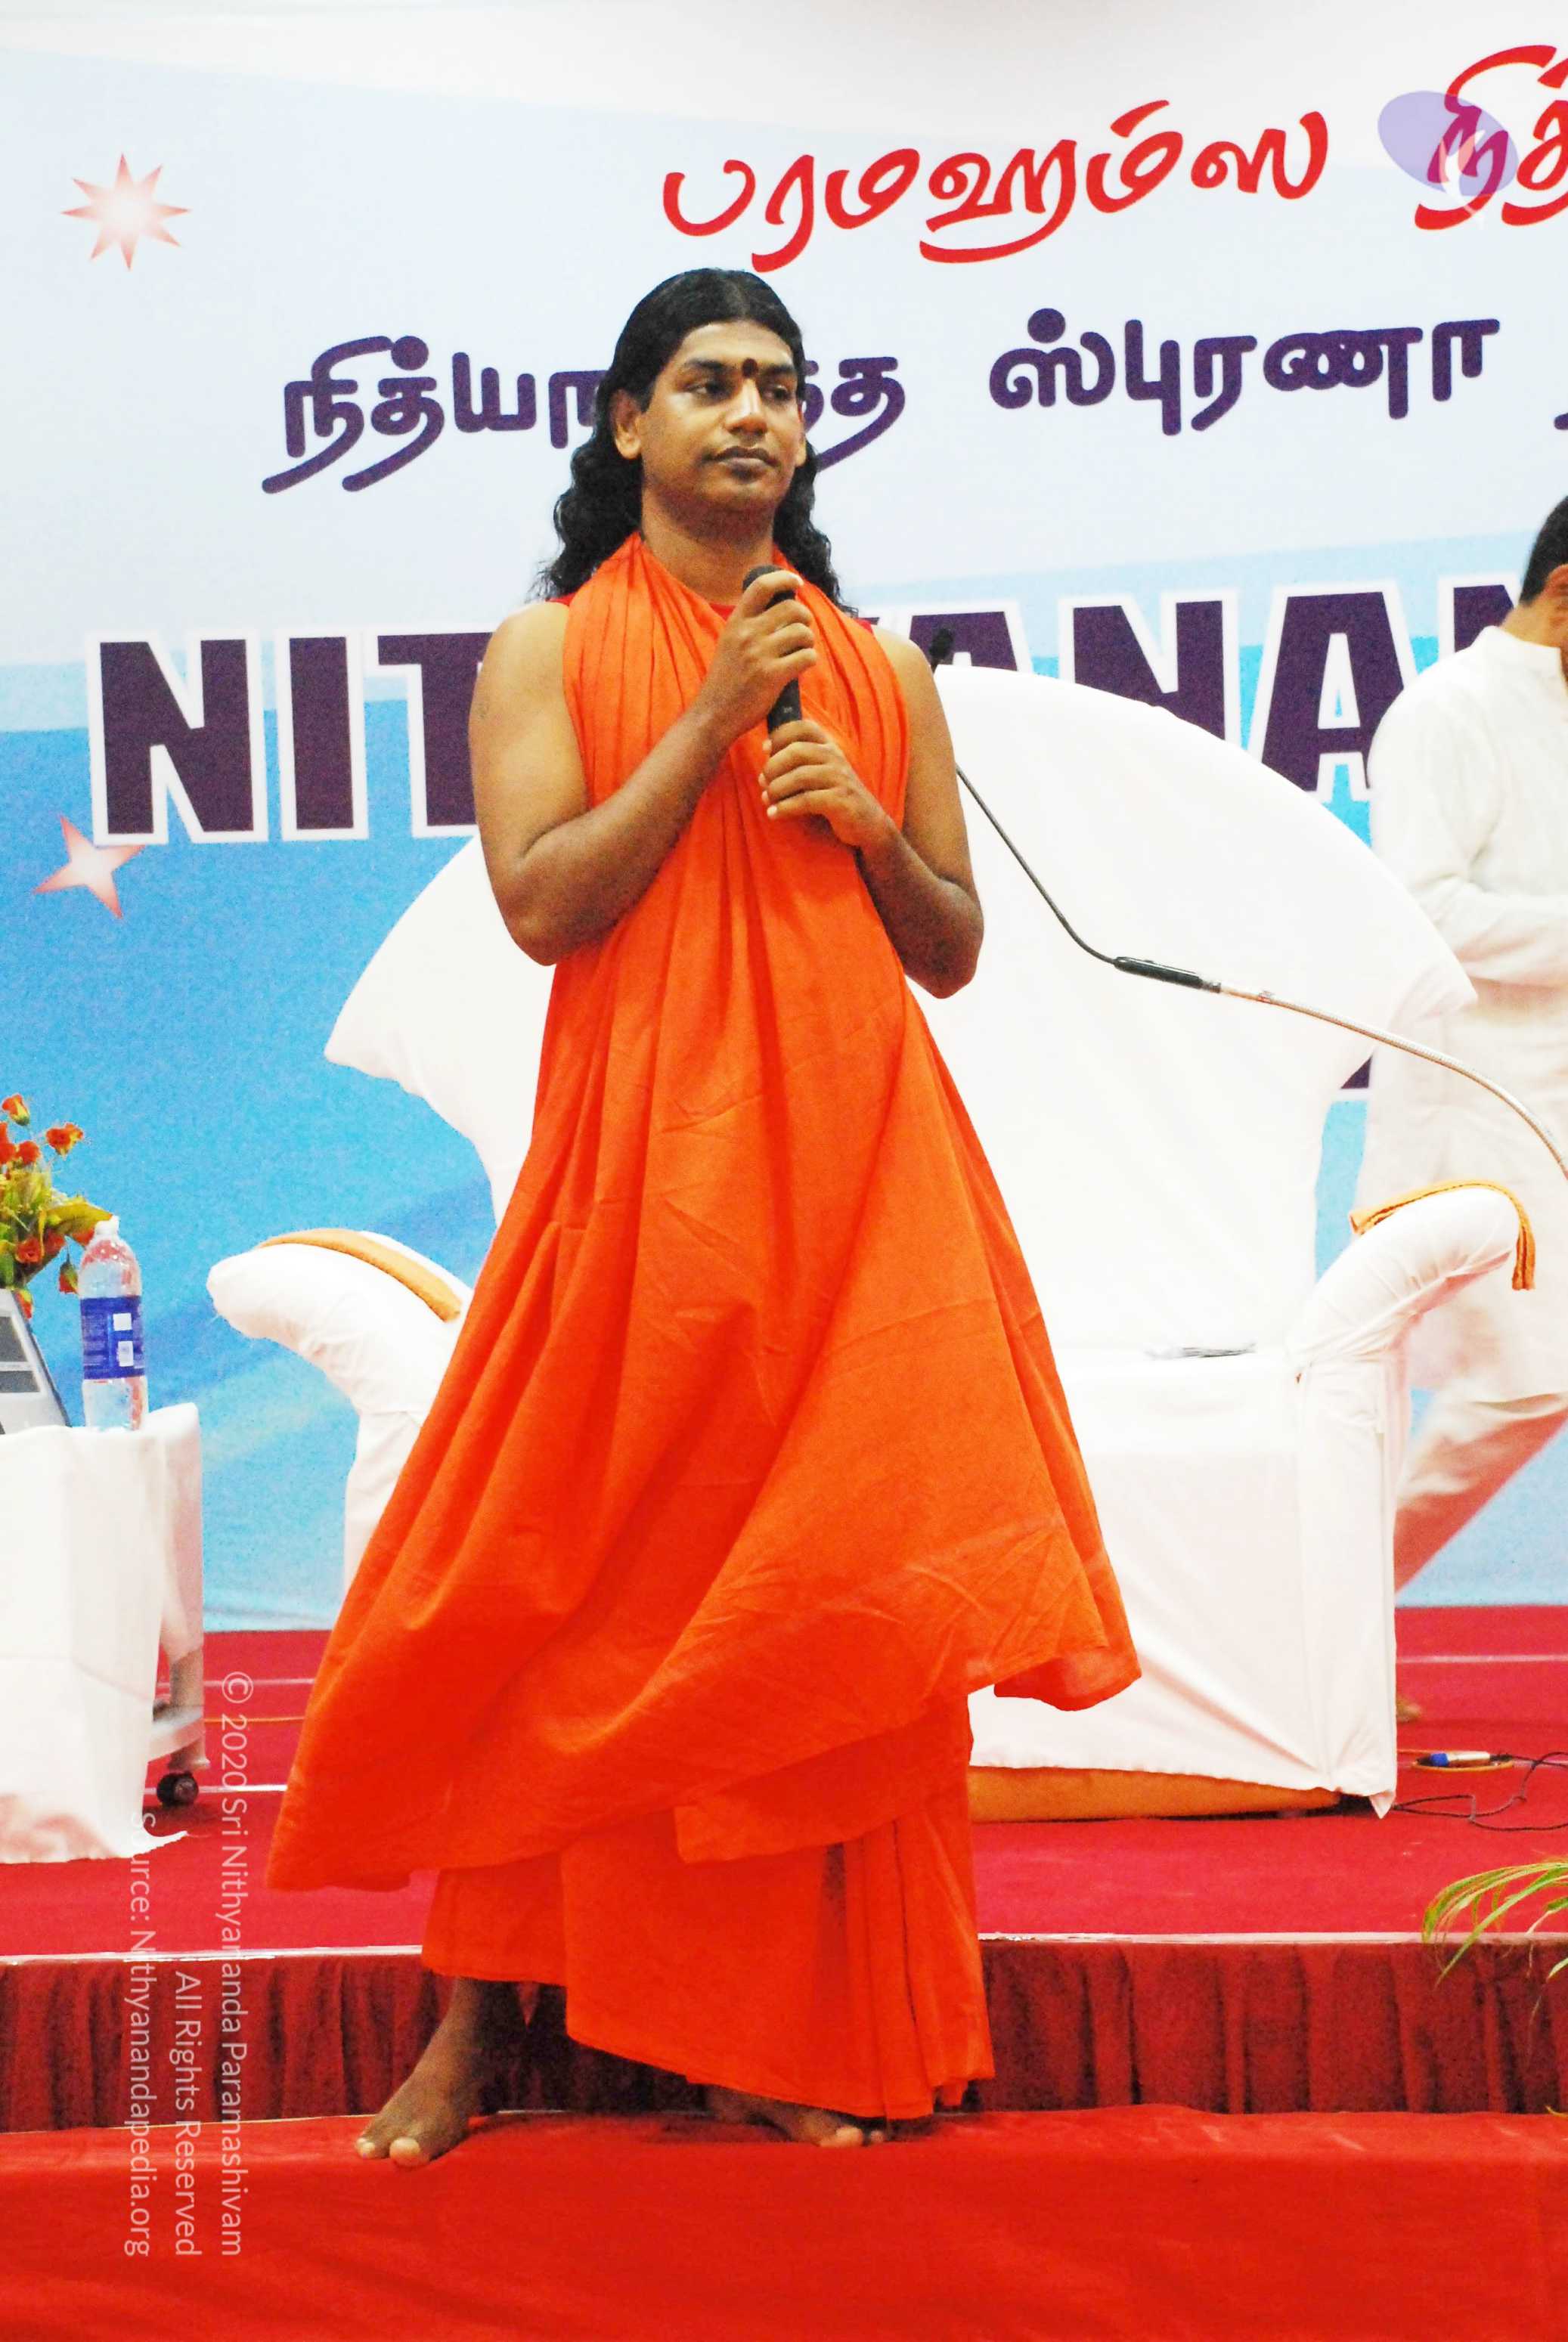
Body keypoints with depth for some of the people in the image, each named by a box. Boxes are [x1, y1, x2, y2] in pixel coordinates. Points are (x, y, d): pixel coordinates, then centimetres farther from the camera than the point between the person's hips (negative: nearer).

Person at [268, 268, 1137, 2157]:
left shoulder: (879, 672, 15)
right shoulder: (548, 650, 6)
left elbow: (951, 952, 15)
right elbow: (540, 902, -9)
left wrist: (867, 818, -3)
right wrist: (716, 714, -9)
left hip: (858, 1169, 3)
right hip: (643, 1166, -3)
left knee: (836, 1584, 0)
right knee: (576, 1586, 0)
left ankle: (802, 2038, 11)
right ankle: (477, 2010, 13)